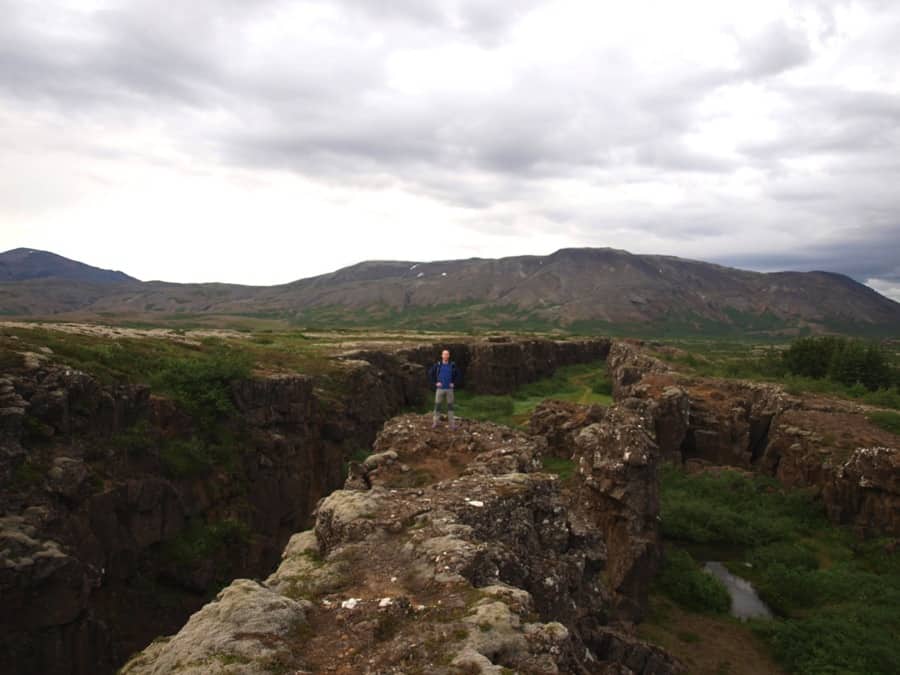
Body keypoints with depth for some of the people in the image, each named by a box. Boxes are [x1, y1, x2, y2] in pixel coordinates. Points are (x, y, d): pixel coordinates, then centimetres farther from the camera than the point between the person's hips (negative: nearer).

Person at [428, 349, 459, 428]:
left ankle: (452, 423, 12)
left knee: (450, 406, 6)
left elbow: (457, 375, 10)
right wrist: (435, 383, -4)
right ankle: (435, 422, 12)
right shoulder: (437, 365, -2)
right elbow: (430, 374, 3)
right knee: (437, 405, 3)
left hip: (449, 389, 0)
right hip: (440, 389, 0)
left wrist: (454, 383, -1)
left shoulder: (452, 365, 0)